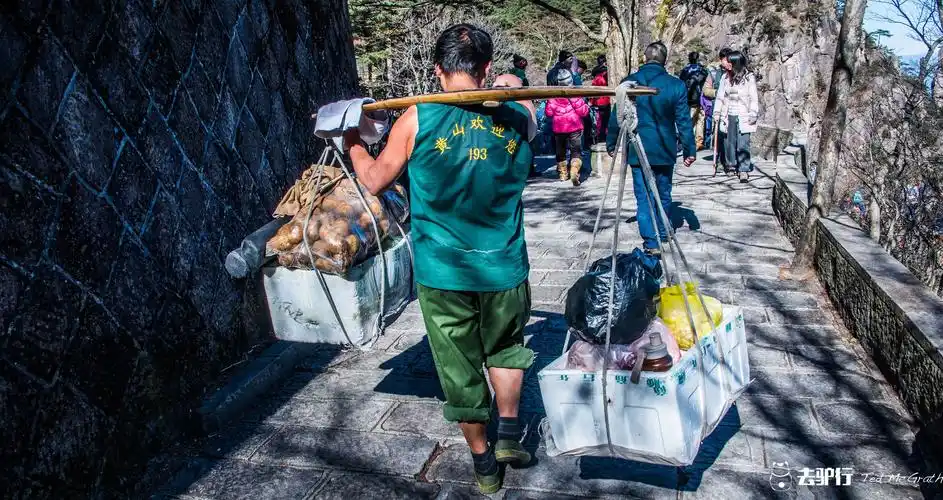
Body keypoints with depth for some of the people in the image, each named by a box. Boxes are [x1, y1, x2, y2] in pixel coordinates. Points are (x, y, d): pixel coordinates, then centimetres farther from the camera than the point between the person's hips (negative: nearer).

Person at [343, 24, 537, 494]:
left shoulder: (417, 120, -10)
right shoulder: (518, 115, -5)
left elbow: (374, 180, 1)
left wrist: (353, 144, 19)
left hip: (442, 272, -1)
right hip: (504, 268, 2)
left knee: (460, 368, 15)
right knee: (505, 348, 29)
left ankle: (484, 464, 29)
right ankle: (510, 434, 27)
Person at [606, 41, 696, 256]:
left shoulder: (628, 83, -5)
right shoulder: (676, 85, -6)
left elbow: (616, 116, 1)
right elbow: (684, 121, -4)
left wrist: (611, 144, 13)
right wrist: (689, 149, 3)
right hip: (665, 150, 1)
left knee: (644, 196, 2)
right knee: (664, 194, 17)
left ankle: (651, 242, -4)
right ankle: (663, 236, 32)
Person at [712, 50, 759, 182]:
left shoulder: (749, 77, -3)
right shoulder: (725, 77, 6)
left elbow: (754, 98, -2)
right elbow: (720, 96, 10)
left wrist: (753, 114, -6)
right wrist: (717, 112, 4)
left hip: (743, 116, -3)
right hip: (728, 116, 4)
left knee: (743, 144, -6)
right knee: (729, 141, 7)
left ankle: (744, 170, -2)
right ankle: (730, 164, 26)